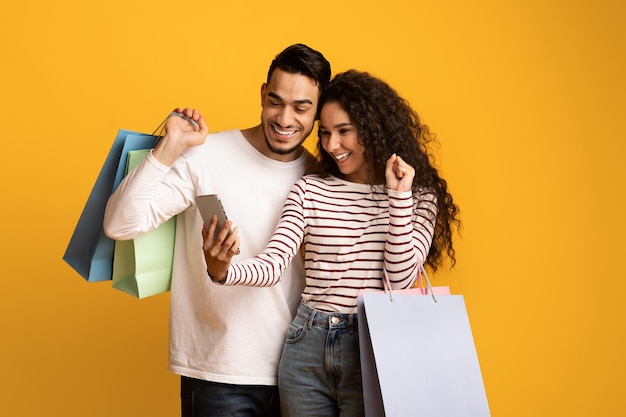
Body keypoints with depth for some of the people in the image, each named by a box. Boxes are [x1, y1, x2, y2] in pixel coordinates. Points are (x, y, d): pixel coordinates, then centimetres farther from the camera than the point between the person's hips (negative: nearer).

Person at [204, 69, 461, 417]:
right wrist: (222, 272, -27)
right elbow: (273, 265, -7)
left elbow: (401, 279, -10)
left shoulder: (418, 196, 0)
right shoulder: (309, 190, 3)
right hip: (307, 346, 2)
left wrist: (398, 196, -13)